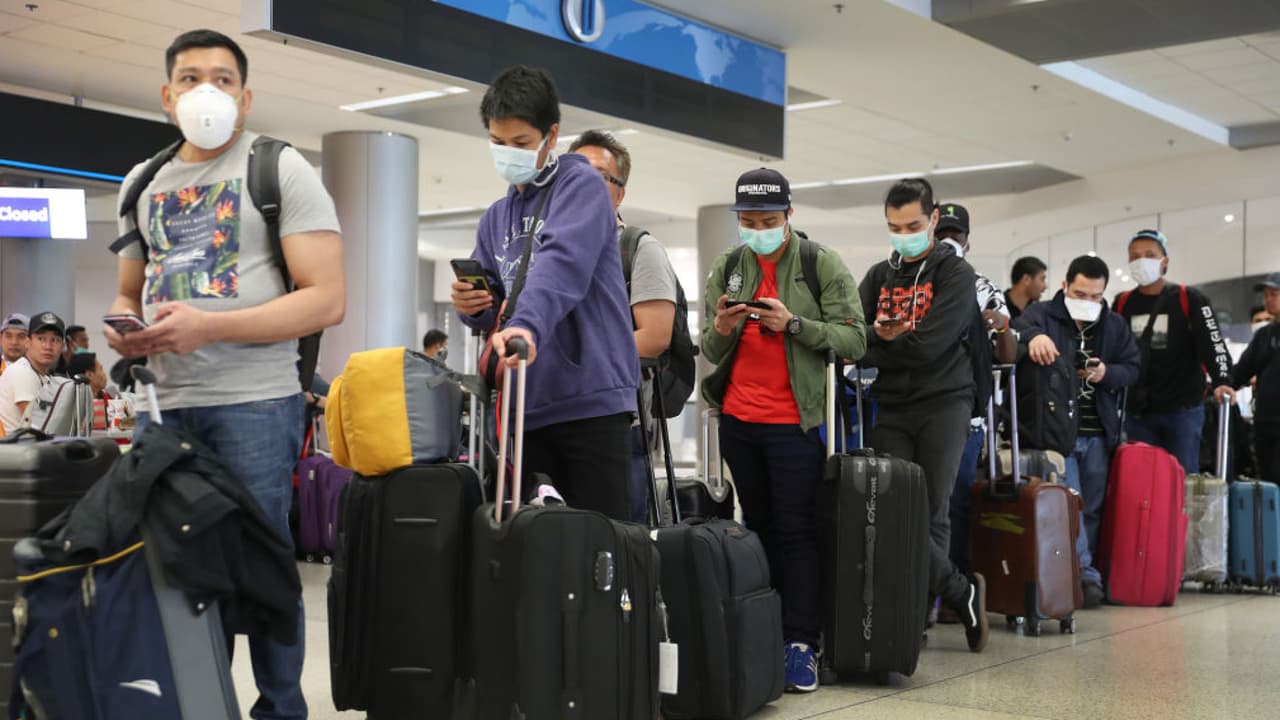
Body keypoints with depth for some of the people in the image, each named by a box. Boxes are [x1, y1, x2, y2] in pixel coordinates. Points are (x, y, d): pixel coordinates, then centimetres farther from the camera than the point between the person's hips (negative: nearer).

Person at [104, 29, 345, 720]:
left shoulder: (281, 169, -1)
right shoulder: (143, 182, 16)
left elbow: (327, 299, -10)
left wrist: (206, 327, -19)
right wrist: (122, 327, -1)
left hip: (254, 402, -5)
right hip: (162, 403, 5)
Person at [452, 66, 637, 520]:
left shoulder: (580, 185, -4)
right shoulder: (496, 218, 17)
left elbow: (563, 262, -23)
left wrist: (526, 326, -39)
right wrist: (473, 306, -5)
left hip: (591, 398, -6)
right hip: (528, 405, 7)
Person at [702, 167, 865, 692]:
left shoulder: (823, 265, -4)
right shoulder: (726, 269, 9)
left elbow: (854, 340, -9)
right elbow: (709, 352, 10)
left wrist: (793, 323, -21)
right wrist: (721, 329, -13)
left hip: (794, 421, -5)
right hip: (737, 419, 5)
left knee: (796, 532, -5)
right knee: (758, 528, 11)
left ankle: (801, 643, -4)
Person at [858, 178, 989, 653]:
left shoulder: (956, 274, 0)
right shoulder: (879, 276, 15)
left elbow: (929, 345, -13)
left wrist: (873, 346, -4)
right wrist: (885, 337, -14)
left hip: (943, 404, -4)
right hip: (892, 409, 4)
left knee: (932, 515, -4)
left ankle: (919, 609, 8)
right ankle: (961, 593, 3)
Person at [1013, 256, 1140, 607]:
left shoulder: (1115, 325, 12)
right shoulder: (1041, 316, -2)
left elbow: (1133, 368, 10)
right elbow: (1016, 331, -24)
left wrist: (1107, 373, -11)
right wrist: (1033, 337, -48)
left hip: (1099, 435, 5)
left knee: (1093, 509, 9)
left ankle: (1086, 576, 18)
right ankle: (1085, 575, -12)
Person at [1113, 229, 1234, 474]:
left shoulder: (1189, 299, -1)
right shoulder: (1122, 304, 11)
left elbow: (1212, 343, -11)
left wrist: (1222, 381, -26)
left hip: (1183, 410, -3)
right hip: (1138, 413, 3)